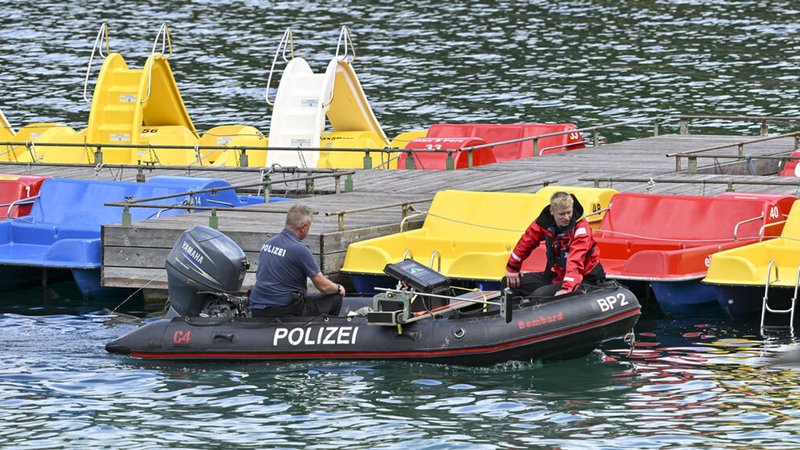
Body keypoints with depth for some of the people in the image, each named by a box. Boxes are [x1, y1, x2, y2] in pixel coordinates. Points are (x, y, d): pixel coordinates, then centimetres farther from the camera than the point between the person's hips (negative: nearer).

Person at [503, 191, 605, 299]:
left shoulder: (581, 228, -22)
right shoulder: (544, 222, -5)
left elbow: (576, 261, -34)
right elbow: (525, 243, 10)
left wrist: (567, 288, -47)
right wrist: (512, 268, 15)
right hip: (556, 274, 7)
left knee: (540, 295, -32)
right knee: (508, 283, 1)